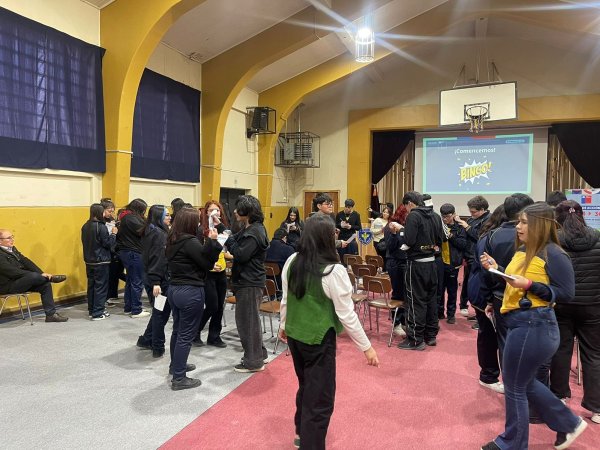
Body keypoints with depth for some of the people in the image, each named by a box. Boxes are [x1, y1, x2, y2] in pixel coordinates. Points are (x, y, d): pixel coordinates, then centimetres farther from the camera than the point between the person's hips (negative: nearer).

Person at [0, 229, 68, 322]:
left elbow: (26, 262, 7)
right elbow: (13, 272, -24)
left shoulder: (12, 249, 12)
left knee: (45, 285, -8)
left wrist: (42, 274, -8)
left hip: (20, 281, 9)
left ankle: (51, 314, -4)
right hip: (8, 286, -9)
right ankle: (51, 277, 1)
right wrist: (39, 276, -24)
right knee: (33, 276, -31)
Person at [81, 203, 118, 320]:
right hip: (101, 261, -7)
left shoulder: (85, 226, 5)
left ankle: (91, 310, 24)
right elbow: (108, 243, -15)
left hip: (89, 261, 7)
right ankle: (98, 313, 3)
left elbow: (84, 241, 14)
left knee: (91, 285, 15)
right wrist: (113, 234, -2)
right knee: (101, 286, 0)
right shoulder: (101, 227, -17)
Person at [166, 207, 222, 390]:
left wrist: (209, 242, 0)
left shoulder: (173, 240, 7)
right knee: (186, 335, 0)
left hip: (174, 289, 9)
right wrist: (212, 241, -14)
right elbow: (207, 262, -15)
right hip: (191, 292, -9)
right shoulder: (190, 241, -20)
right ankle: (179, 379, 8)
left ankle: (176, 365, 40)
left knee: (178, 330, 23)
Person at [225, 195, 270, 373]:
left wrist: (229, 239, -12)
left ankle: (253, 362, 10)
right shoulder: (250, 229, 13)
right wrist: (230, 240, 0)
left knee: (248, 320, -1)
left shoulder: (254, 232, -18)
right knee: (249, 318, 19)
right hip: (247, 280, 10)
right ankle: (258, 354, 32)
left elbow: (241, 255, -23)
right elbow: (239, 249, 14)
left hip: (250, 283, -10)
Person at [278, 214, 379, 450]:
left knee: (306, 385, 27)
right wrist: (366, 347, -6)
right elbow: (346, 315, -17)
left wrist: (283, 326, 24)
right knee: (320, 397, 8)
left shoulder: (292, 262, -3)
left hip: (294, 334, 7)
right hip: (319, 339, -7)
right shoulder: (334, 271, -21)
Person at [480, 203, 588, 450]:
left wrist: (530, 285, -24)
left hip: (533, 327, -9)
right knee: (524, 382, 22)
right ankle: (569, 424, 40)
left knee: (514, 387, 6)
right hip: (520, 324, 9)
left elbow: (566, 294, -16)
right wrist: (496, 269, 2)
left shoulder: (554, 254, -14)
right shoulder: (523, 250, 11)